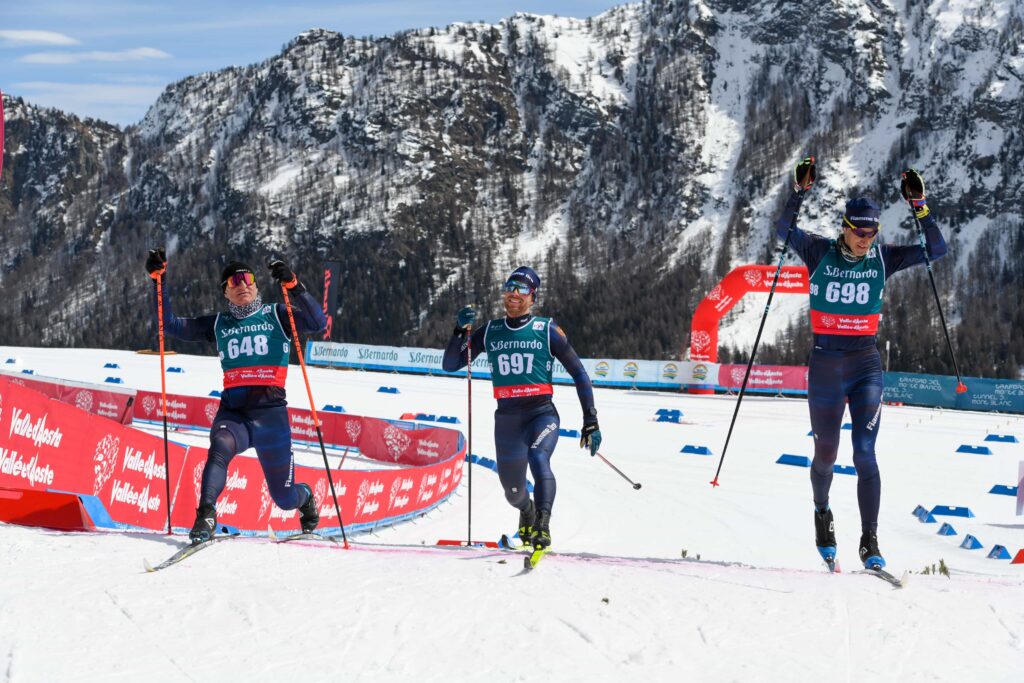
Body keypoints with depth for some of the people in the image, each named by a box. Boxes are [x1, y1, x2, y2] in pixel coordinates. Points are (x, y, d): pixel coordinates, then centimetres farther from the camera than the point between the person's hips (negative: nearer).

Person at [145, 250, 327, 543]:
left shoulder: (276, 316, 7)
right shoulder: (218, 324, 15)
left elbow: (317, 323, -8)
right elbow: (172, 325, 13)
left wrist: (293, 286, -20)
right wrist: (159, 280, 5)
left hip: (270, 412, -1)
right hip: (232, 411, 2)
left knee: (285, 498, 8)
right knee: (220, 448, -35)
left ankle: (305, 497, 44)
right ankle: (205, 518, -40)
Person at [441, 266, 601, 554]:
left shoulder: (547, 330, -1)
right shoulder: (490, 332, 8)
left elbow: (579, 373, 3)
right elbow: (450, 364, 8)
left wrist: (590, 422, -2)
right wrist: (461, 330, -9)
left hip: (542, 413, -3)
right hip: (506, 418, 3)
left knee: (538, 458, -34)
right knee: (513, 492, 13)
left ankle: (542, 529, -42)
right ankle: (528, 514, 49)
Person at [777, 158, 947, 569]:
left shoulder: (882, 258, 2)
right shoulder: (820, 252, -3)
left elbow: (936, 250, -1)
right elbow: (784, 229, -16)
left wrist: (919, 206, -10)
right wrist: (800, 193, -26)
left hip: (866, 363, 1)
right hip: (824, 363, -1)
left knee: (865, 454, -11)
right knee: (826, 454, 10)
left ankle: (870, 543, -9)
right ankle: (822, 513, 40)